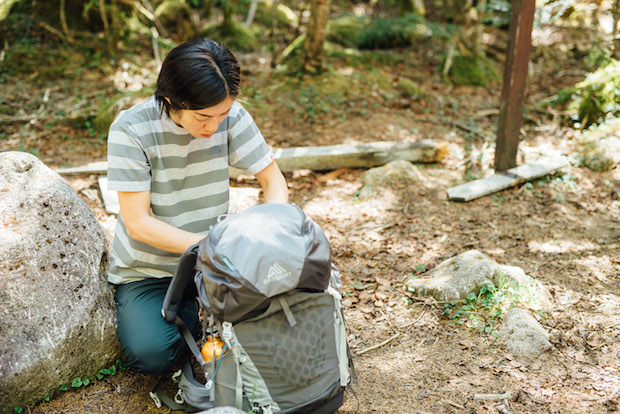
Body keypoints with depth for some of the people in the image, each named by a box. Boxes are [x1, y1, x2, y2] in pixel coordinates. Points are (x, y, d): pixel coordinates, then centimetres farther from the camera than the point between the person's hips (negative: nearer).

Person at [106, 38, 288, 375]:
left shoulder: (231, 116, -12)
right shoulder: (130, 130, -21)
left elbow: (273, 180, -5)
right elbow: (138, 223, -21)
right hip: (146, 270, -2)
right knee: (152, 354, -26)